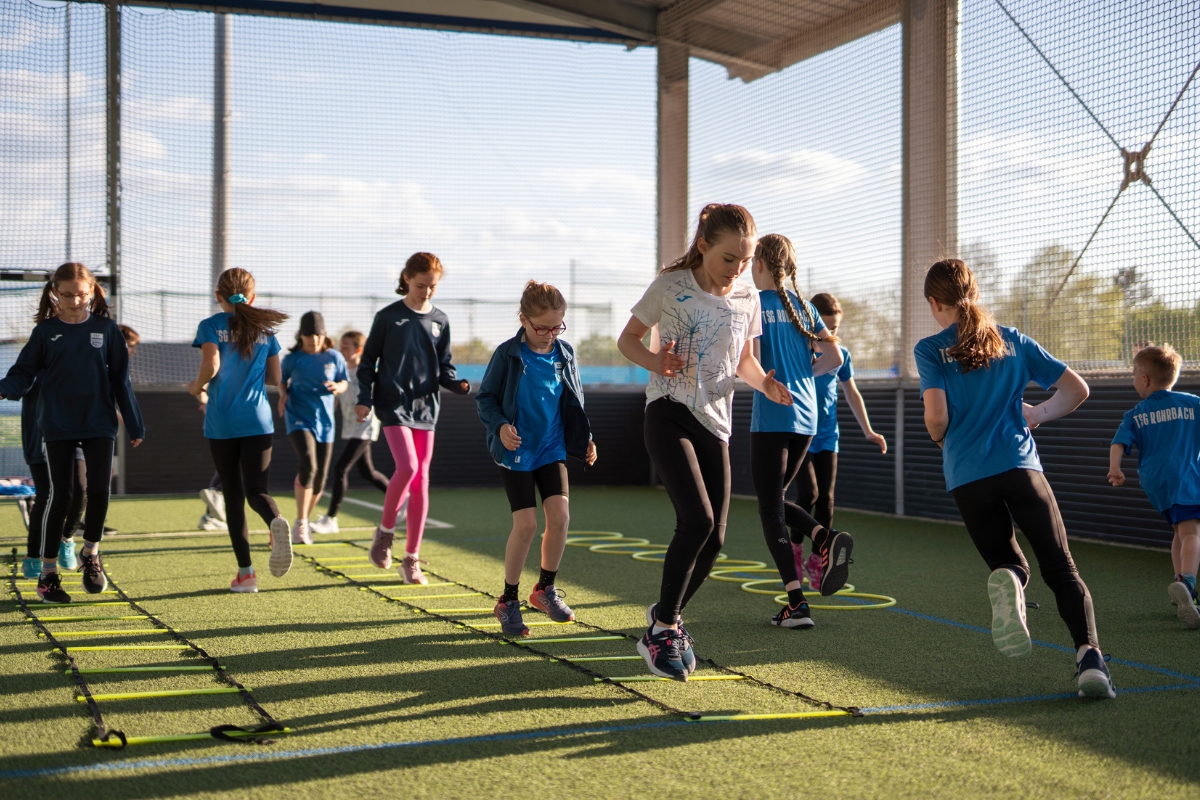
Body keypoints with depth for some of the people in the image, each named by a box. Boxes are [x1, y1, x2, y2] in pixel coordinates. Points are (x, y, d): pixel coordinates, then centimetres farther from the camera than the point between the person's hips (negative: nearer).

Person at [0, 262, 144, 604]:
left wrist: (135, 425, 7)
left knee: (99, 490, -7)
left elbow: (120, 379, 7)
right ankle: (48, 572, 9)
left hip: (99, 424, 1)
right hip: (57, 426, -1)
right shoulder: (45, 331, 2)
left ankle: (91, 553, 19)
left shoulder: (105, 328, 4)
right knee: (60, 496, -2)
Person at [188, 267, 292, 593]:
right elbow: (275, 377, 10)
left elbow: (211, 364, -17)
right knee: (256, 490, 1)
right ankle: (276, 522, -35)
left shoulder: (211, 326, -2)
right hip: (258, 422, 2)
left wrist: (198, 386, 2)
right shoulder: (265, 328, 9)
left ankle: (245, 572, 6)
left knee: (233, 495, 7)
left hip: (221, 424, -2)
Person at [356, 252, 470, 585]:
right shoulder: (388, 317, 0)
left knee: (421, 480, 2)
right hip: (393, 404, -4)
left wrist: (458, 384, -7)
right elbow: (368, 361, 4)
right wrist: (365, 399, -7)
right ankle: (385, 531, 3)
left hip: (426, 406, 4)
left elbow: (443, 366, 13)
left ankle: (411, 559, 9)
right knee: (407, 466, -22)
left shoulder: (439, 321, 9)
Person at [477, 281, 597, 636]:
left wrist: (585, 439, 5)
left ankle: (546, 589, 13)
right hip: (515, 452, -4)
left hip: (552, 449, 4)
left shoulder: (564, 354, 2)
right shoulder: (508, 354, -10)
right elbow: (485, 398, -5)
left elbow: (573, 402, 13)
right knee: (526, 523, -9)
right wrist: (500, 425, -23)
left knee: (560, 515, -9)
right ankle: (508, 601, 8)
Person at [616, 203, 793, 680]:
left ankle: (666, 617, 26)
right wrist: (654, 361, -19)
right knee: (697, 519, -22)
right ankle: (663, 628, -5)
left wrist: (765, 382, -3)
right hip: (669, 414, -5)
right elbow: (627, 339, 2)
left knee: (715, 536, 1)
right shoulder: (671, 286, -5)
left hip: (716, 422, 5)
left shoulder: (748, 300, 7)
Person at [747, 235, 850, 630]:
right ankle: (827, 537, -6)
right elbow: (834, 358, 7)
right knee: (776, 500, 21)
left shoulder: (753, 304, -6)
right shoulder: (803, 306, 11)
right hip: (806, 417, 6)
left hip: (771, 417, -6)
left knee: (770, 511, -1)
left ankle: (797, 603, -8)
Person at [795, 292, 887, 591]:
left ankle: (817, 560, 10)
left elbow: (852, 393, 17)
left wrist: (868, 430, 16)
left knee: (826, 499, 2)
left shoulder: (841, 354, 6)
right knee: (808, 492, -13)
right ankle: (795, 547, 9)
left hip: (828, 436, 4)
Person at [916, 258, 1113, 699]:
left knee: (1008, 564, 16)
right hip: (1020, 465, 1)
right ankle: (1089, 656, -18)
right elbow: (1077, 389, 13)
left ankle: (1007, 581, -22)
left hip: (968, 476, -1)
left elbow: (937, 418, -8)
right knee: (1061, 569, 5)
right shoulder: (1013, 340, 13)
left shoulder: (930, 349, 4)